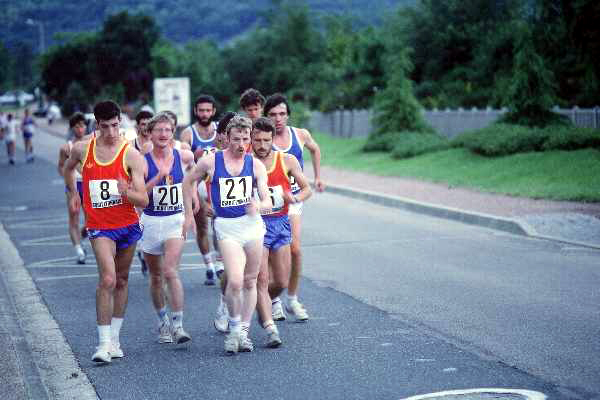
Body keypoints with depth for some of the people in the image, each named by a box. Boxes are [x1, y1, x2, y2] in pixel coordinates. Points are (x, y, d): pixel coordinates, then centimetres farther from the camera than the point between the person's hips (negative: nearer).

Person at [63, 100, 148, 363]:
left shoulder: (131, 155, -10)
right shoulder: (82, 149, -3)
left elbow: (143, 201, -14)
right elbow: (68, 168, 23)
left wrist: (127, 192, -32)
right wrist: (73, 194, 22)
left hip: (128, 224, 1)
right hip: (99, 226, -1)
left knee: (121, 280, 12)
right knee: (107, 279, -18)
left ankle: (114, 338, 25)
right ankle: (104, 343, -15)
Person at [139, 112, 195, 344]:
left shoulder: (184, 157, -3)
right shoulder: (143, 162, -9)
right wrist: (158, 178, -29)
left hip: (175, 221, -1)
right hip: (151, 221, 1)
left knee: (171, 272, -17)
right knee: (156, 277, 12)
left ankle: (178, 325, -14)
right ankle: (163, 322, 30)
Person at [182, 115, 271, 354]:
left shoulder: (256, 165, 1)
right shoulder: (210, 161, -3)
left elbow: (267, 202, -1)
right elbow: (188, 182, 13)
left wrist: (259, 205, -24)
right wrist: (188, 215, 13)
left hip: (253, 225, 3)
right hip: (226, 227, -2)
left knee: (250, 282, 9)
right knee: (235, 281, -17)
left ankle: (244, 331, 24)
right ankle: (234, 329, 6)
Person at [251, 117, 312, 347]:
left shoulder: (287, 161, 0)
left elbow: (307, 189, 7)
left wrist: (296, 198, -14)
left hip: (281, 223, 3)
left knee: (282, 282, 7)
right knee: (261, 279, -12)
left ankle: (262, 304, 37)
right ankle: (270, 329, -12)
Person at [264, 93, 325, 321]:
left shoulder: (300, 135, 3)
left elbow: (315, 150, 25)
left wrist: (317, 177, 25)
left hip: (293, 200, 3)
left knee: (295, 249, -6)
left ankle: (292, 299, 10)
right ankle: (274, 302, 13)